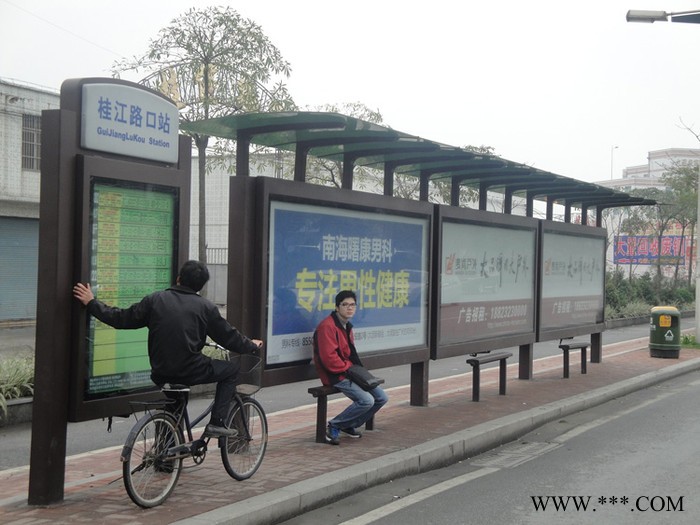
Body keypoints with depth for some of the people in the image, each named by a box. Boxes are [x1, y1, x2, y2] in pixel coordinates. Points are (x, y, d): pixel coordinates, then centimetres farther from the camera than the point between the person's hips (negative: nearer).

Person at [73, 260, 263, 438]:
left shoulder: (155, 299, 3)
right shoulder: (206, 307, -2)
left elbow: (121, 319, 5)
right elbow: (229, 337, 6)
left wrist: (91, 303, 17)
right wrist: (251, 346, 25)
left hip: (160, 373, 4)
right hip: (190, 371, -4)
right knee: (231, 369, 17)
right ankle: (217, 423, 8)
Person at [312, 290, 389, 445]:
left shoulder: (347, 326, 17)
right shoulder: (327, 326, -16)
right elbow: (329, 358, -23)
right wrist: (349, 367, -14)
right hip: (335, 376, -10)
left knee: (381, 398, 4)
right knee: (367, 400, -24)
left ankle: (349, 426, 15)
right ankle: (333, 426, -8)